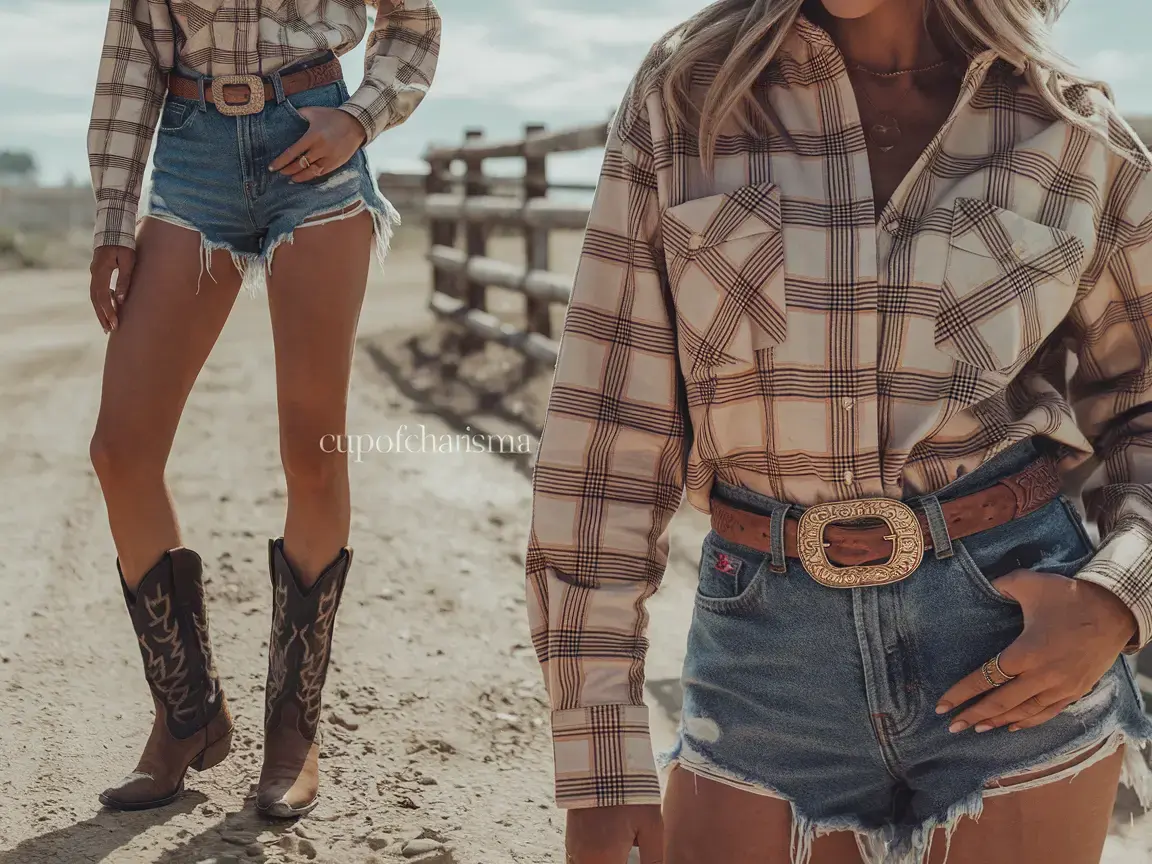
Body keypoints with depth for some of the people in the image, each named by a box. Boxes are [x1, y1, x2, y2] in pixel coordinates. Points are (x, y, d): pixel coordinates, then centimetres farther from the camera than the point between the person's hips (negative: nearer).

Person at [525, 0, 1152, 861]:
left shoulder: (1075, 133, 0)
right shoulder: (684, 99, -1)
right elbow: (607, 429, -2)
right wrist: (600, 759, -3)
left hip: (1017, 648, 1)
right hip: (769, 663, 0)